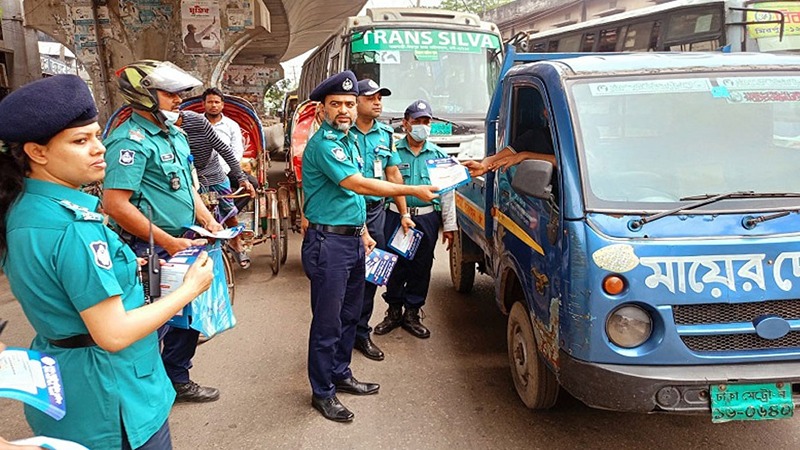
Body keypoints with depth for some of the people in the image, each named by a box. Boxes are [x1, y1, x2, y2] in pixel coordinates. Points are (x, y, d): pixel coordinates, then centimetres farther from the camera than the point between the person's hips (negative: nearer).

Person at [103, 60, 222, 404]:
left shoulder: (175, 135, 11)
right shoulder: (131, 140, -17)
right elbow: (115, 204, -24)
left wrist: (207, 219, 5)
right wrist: (168, 242, -21)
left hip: (181, 245, 9)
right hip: (150, 252, -9)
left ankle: (178, 380, 36)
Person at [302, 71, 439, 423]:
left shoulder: (348, 140, 15)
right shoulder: (323, 144, -16)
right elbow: (358, 184, -24)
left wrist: (362, 233, 21)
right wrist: (415, 191, -21)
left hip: (352, 240, 9)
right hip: (328, 242, -9)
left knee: (350, 314, 18)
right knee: (327, 320, -1)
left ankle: (340, 374, 33)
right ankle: (323, 393, 12)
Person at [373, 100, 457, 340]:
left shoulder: (438, 155, 8)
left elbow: (447, 192, 10)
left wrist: (449, 226, 8)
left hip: (427, 218, 2)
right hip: (396, 216, -1)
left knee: (421, 267, 8)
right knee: (395, 264, 6)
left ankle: (412, 314, 23)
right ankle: (394, 311, 23)